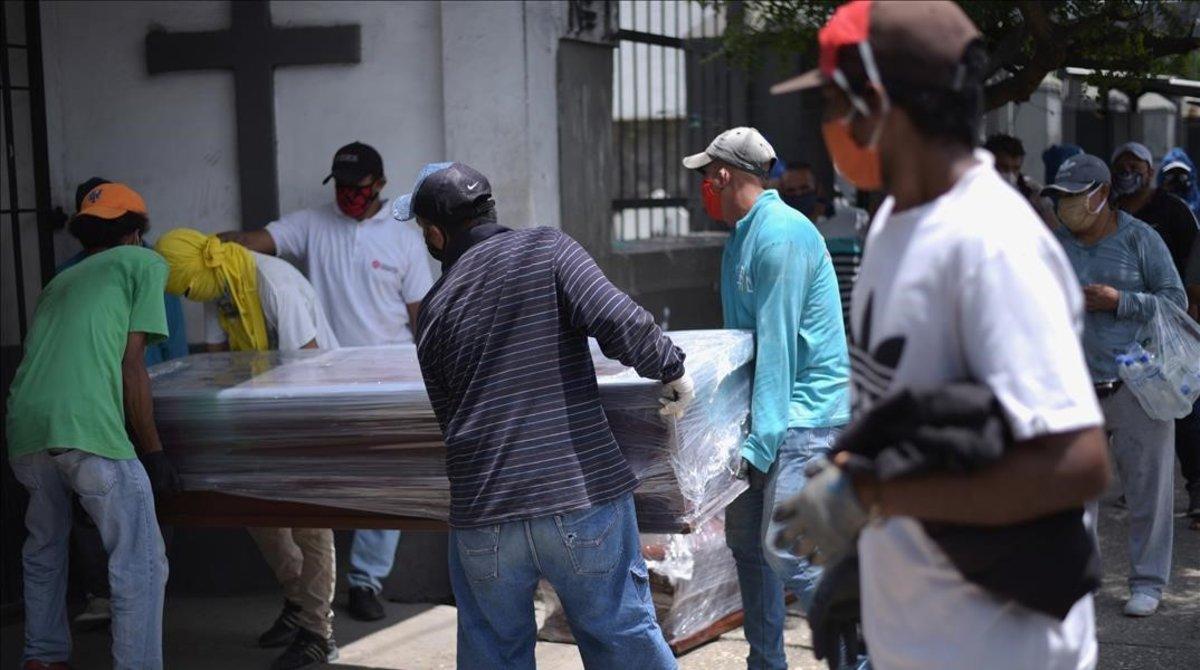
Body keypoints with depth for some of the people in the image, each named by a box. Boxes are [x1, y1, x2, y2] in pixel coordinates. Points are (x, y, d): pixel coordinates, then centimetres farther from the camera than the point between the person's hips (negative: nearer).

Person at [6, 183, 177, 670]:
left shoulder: (59, 281, 30)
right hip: (86, 429, -7)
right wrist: (153, 453, 7)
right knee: (140, 565, 0)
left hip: (24, 430, 7)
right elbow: (131, 366, 4)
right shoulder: (144, 262, 13)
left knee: (44, 552, 26)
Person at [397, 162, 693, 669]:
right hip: (582, 493, -2)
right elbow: (619, 322, -15)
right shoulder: (548, 251, 0)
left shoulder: (433, 312, 11)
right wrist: (671, 369, 1)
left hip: (482, 513, 3)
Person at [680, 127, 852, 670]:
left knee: (784, 547, -17)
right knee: (744, 535, 12)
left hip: (805, 410, -10)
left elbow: (777, 345, -20)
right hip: (763, 406, 10)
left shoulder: (781, 234, -16)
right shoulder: (742, 237, 15)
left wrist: (760, 441, -22)